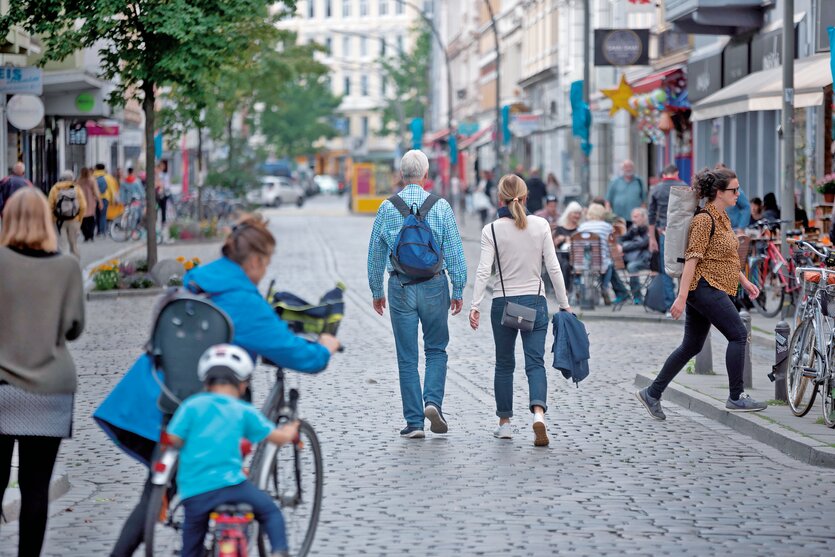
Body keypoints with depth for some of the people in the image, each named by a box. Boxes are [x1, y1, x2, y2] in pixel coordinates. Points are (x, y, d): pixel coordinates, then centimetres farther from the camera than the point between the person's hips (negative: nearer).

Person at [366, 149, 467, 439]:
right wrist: (458, 290, 4)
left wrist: (376, 291, 15)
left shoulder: (387, 208, 0)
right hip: (434, 285, -1)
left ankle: (414, 421, 4)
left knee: (407, 357, 5)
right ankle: (433, 401, -7)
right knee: (436, 349, 14)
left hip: (400, 287, 1)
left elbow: (375, 254, 6)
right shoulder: (440, 206, -4)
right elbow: (454, 252, -3)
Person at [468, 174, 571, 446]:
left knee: (504, 364, 14)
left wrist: (475, 305, -12)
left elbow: (484, 271, -13)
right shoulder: (540, 225, -2)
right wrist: (564, 303, 5)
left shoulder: (491, 230, -6)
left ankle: (504, 423, 19)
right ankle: (538, 413, -26)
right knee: (535, 362, -1)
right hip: (534, 302, 0)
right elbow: (553, 267, -2)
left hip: (503, 304, 0)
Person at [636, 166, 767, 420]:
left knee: (691, 346, 10)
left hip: (712, 290, 10)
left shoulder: (722, 218, 17)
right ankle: (736, 397, -5)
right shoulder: (704, 220, -14)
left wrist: (744, 281, 22)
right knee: (738, 334, -9)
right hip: (705, 286, -10)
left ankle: (652, 393, 14)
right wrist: (682, 297, -22)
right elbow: (692, 259, -18)